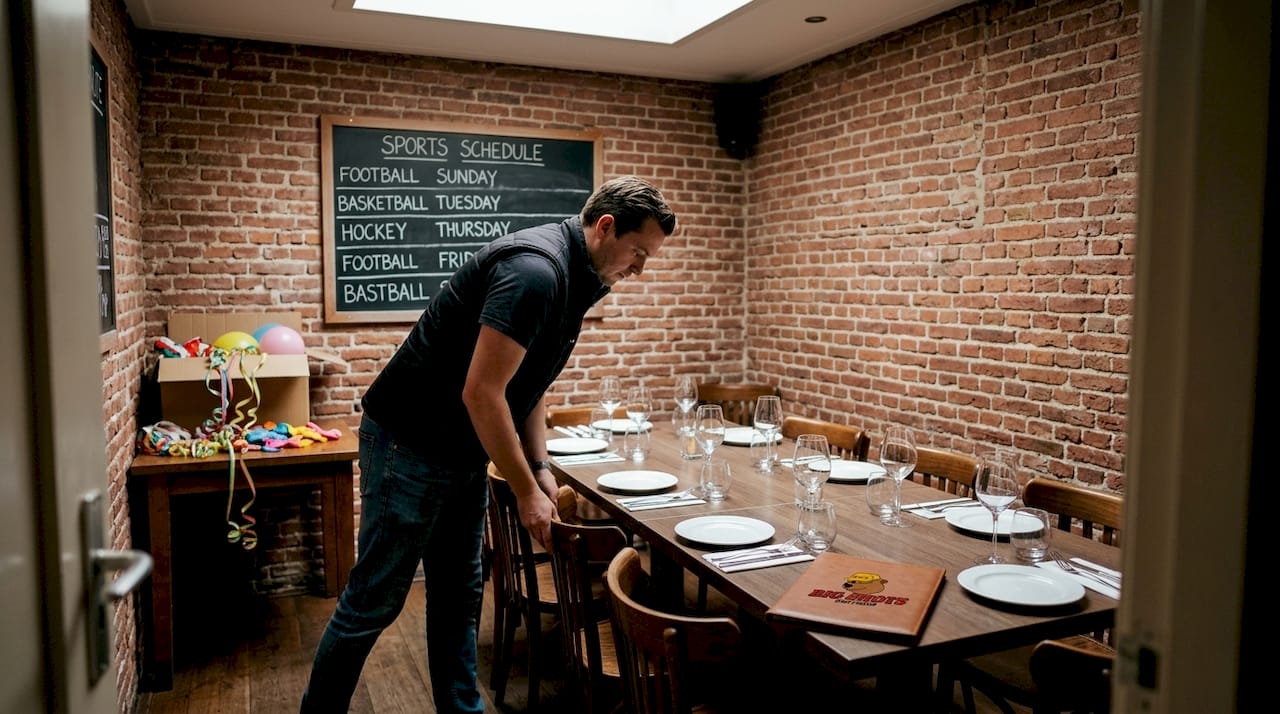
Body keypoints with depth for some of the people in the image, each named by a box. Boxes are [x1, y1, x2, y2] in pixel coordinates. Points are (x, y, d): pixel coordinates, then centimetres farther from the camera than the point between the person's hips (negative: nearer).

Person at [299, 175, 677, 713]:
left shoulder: (574, 280, 6)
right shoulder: (534, 271, -25)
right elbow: (481, 394, -27)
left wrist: (541, 470, 3)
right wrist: (526, 491, -18)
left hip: (464, 455, 10)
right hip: (409, 446, -9)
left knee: (459, 596, 15)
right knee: (375, 599, 4)